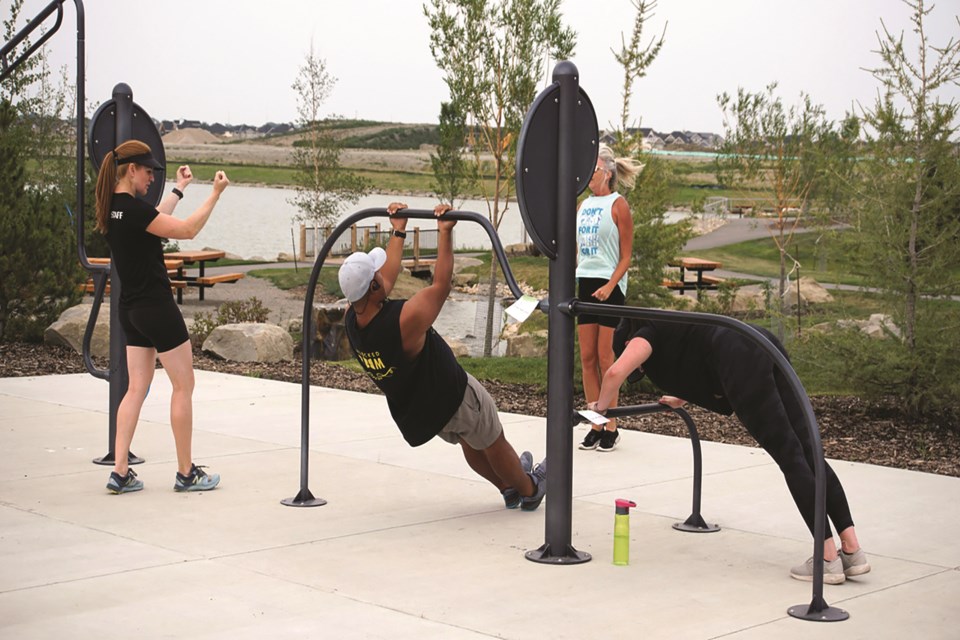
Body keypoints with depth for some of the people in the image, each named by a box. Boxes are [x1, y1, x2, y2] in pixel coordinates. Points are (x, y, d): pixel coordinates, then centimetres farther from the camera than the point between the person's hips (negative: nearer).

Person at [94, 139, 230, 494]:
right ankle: (186, 473, 10)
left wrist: (178, 189, 33)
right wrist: (215, 194, -13)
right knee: (183, 386, 3)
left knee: (137, 388, 11)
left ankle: (120, 472, 7)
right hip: (156, 306, -9)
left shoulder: (112, 208, 7)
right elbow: (187, 230, -18)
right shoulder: (132, 208, -20)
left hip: (131, 309, 9)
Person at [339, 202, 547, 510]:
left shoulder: (352, 322, -14)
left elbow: (387, 278, 1)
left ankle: (509, 488, 48)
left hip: (414, 409, 7)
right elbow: (441, 286, -27)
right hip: (453, 397, -7)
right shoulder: (404, 320, -38)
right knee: (493, 444, 19)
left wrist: (398, 231, 10)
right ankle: (529, 490, 41)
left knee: (469, 443, 30)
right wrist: (445, 232, -23)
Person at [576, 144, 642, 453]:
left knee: (605, 357, -5)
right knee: (587, 358, 4)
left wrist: (610, 285, -20)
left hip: (609, 285, -6)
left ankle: (611, 427, 3)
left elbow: (626, 257, -7)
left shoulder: (618, 205, -5)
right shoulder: (583, 205, 15)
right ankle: (595, 425, 10)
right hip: (585, 284, 6)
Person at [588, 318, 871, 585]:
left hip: (742, 359, -7)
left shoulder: (647, 335, 18)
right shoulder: (671, 330, 39)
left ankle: (829, 559, -9)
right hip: (767, 347, 7)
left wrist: (602, 407, 17)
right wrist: (682, 397, 72)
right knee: (807, 453, 3)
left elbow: (616, 371, -2)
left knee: (789, 456, -9)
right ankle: (852, 551, -2)